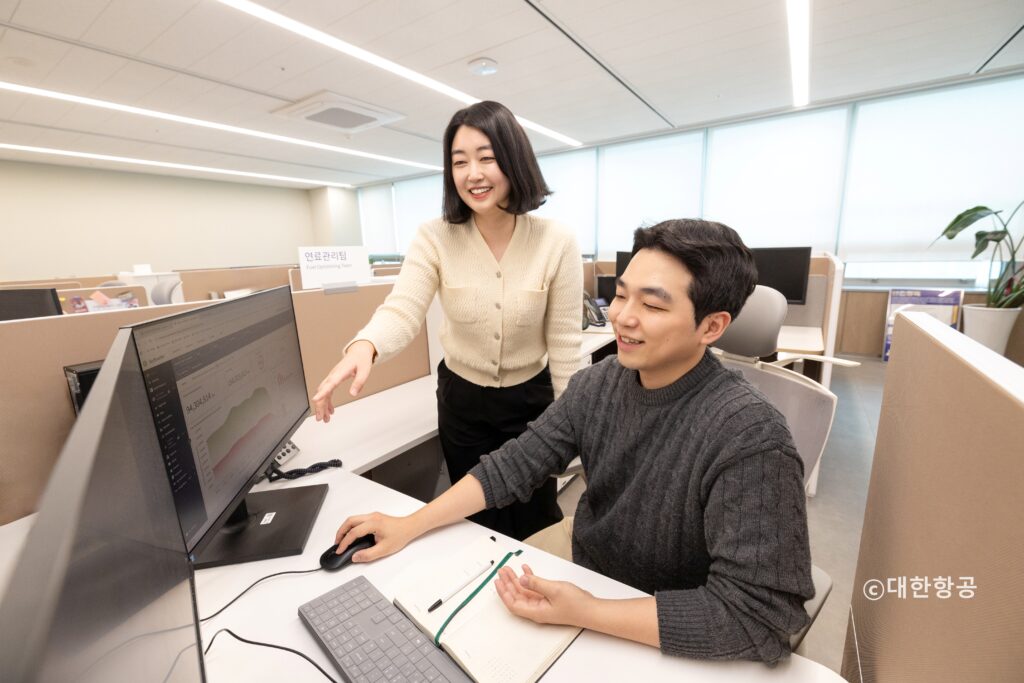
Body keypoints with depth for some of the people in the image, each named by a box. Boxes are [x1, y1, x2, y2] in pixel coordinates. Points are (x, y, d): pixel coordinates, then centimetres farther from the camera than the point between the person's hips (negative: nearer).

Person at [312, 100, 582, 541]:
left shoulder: (557, 242, -15)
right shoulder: (434, 239, -13)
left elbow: (564, 342, -11)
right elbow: (402, 310, -23)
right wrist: (364, 345, -46)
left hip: (531, 398, 0)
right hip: (461, 398, 1)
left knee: (534, 520, 18)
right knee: (475, 519, 21)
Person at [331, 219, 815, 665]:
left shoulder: (749, 440, -28)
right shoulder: (596, 383, -11)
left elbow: (760, 613, -27)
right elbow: (513, 465, -9)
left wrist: (586, 614, -32)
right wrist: (410, 526, -14)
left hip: (668, 644, -4)